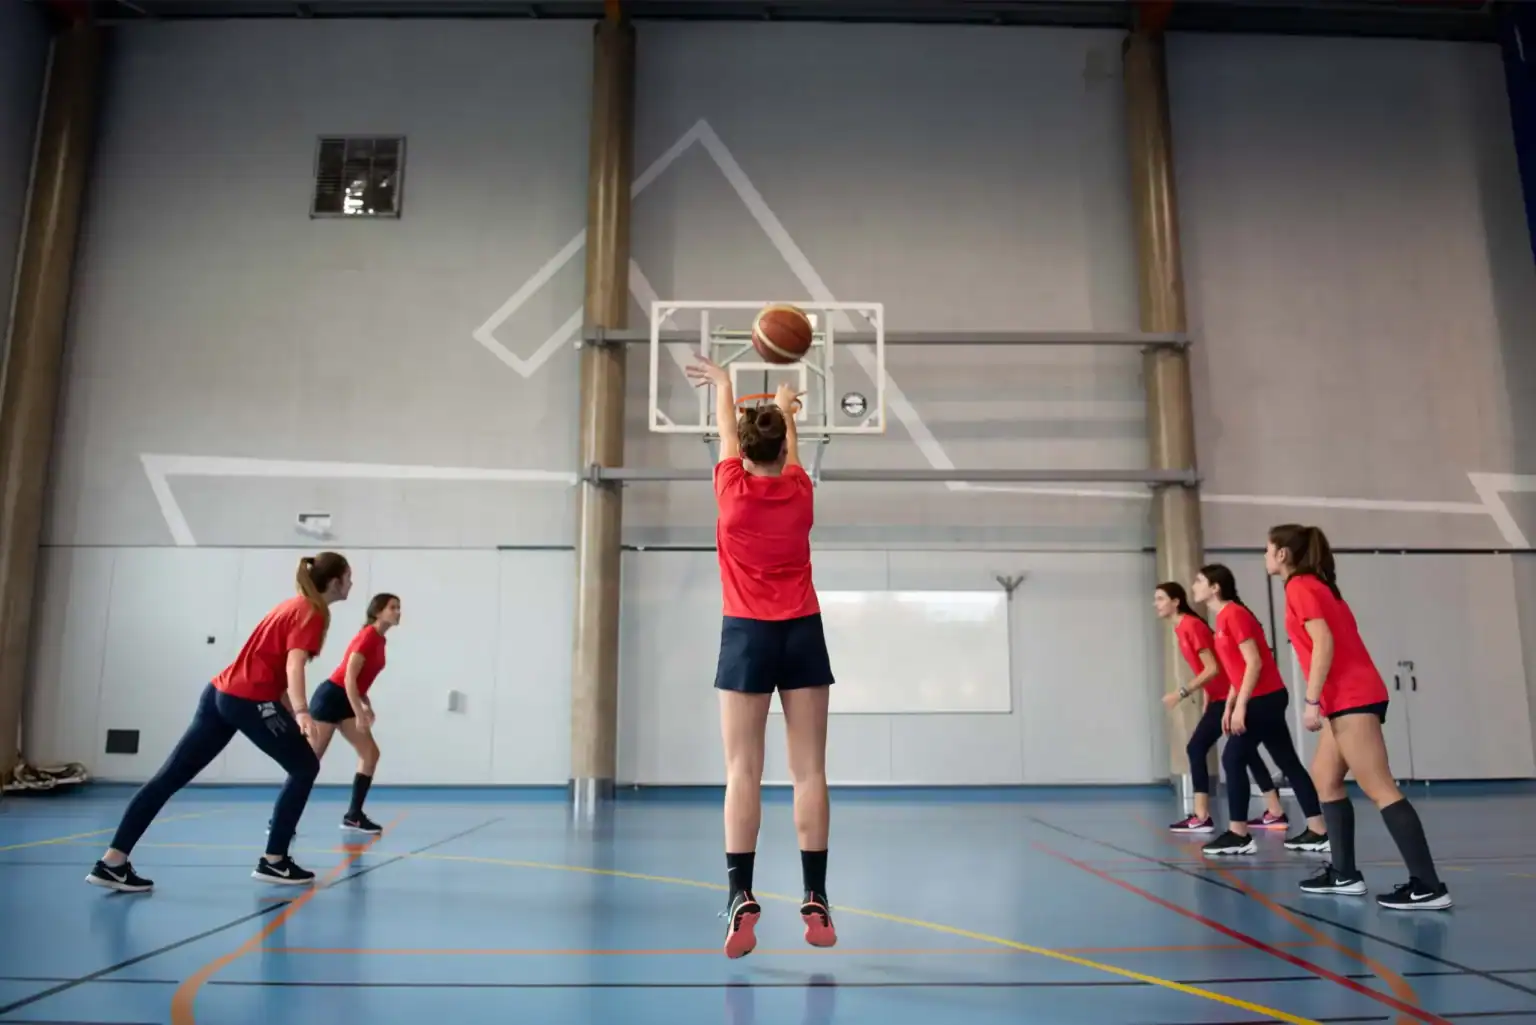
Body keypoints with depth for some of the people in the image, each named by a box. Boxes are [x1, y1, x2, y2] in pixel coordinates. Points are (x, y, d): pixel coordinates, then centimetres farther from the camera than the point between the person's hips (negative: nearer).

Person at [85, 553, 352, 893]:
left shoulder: (294, 606, 21)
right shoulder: (313, 614, -7)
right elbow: (293, 666, -23)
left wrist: (292, 714, 29)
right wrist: (301, 712, -37)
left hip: (220, 693, 9)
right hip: (251, 701, -9)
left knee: (171, 776, 5)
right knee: (305, 768, 4)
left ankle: (112, 862, 4)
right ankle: (273, 862, 5)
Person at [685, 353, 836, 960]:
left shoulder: (732, 488, -4)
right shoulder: (800, 491, 1)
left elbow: (725, 429, 15)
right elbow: (791, 448, 23)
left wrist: (721, 382, 35)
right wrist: (785, 407, 45)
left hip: (747, 635, -2)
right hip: (802, 634, 2)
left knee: (742, 772, -3)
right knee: (809, 771, 1)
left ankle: (742, 903, -8)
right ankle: (816, 903, 3)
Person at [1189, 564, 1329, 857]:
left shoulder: (1234, 614, -15)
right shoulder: (1224, 618, 14)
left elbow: (1254, 662, -20)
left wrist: (1240, 706, -21)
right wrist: (1229, 706, 16)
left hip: (1263, 699, -10)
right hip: (1267, 699, 10)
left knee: (1233, 761, -6)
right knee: (1288, 763, 9)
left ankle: (1239, 836, -2)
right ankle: (1319, 832, 12)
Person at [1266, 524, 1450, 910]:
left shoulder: (1299, 587, -8)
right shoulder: (1314, 585, 19)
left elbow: (1324, 643, -18)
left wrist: (1312, 701, -20)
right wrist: (1322, 701, 17)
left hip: (1352, 699, -10)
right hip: (1350, 697, 10)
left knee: (1379, 789, -11)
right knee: (1325, 779, 14)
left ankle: (1428, 886, -11)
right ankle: (1345, 874, 16)